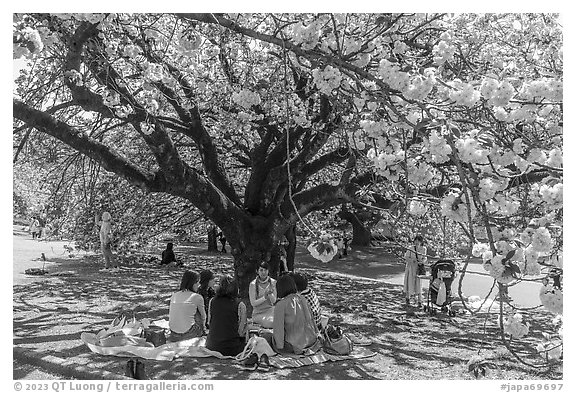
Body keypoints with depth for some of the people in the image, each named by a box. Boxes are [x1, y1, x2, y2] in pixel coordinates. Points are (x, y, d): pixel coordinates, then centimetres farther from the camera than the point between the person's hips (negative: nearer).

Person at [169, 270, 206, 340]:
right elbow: (203, 317, 11)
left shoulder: (174, 296, 9)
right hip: (189, 334, -5)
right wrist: (201, 327, 31)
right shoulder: (197, 297, -3)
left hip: (174, 335, 5)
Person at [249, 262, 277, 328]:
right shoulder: (253, 284, -9)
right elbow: (253, 303, -9)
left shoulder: (273, 282, -1)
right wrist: (264, 297, -23)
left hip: (270, 310, 4)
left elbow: (273, 301, -3)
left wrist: (270, 294, -24)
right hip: (258, 313, -4)